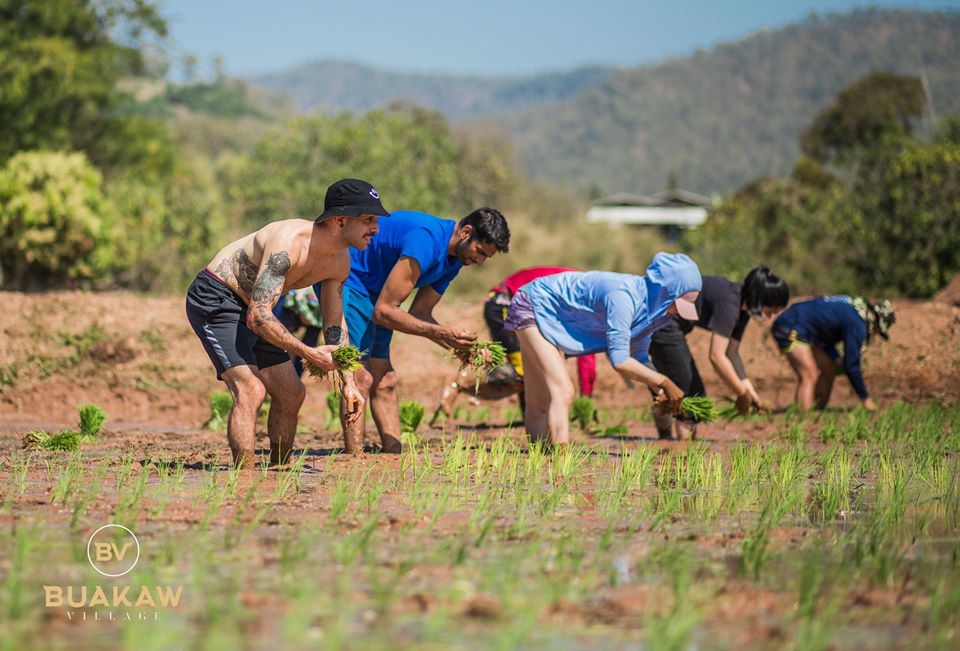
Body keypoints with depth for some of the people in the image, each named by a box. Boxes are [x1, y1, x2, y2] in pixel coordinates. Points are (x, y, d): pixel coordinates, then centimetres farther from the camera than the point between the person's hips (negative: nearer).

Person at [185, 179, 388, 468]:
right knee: (250, 390, -24)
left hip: (251, 310, 9)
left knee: (291, 395, 10)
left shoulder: (340, 262, -4)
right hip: (214, 300, -9)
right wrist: (308, 353, -36)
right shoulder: (288, 243, -32)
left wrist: (349, 384, 4)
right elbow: (258, 316, -36)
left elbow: (334, 324, 9)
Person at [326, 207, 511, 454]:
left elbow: (419, 314, 6)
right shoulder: (426, 241, -28)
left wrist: (459, 343, -9)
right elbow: (383, 311, -28)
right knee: (361, 378, -16)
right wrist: (442, 334, -29)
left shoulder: (453, 259, 3)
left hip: (370, 288, 10)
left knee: (384, 380, 6)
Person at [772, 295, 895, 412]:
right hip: (791, 330, -10)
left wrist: (836, 358, 7)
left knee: (828, 369, 12)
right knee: (810, 376, -18)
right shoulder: (857, 323, -17)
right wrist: (865, 398, -5)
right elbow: (851, 365, -14)